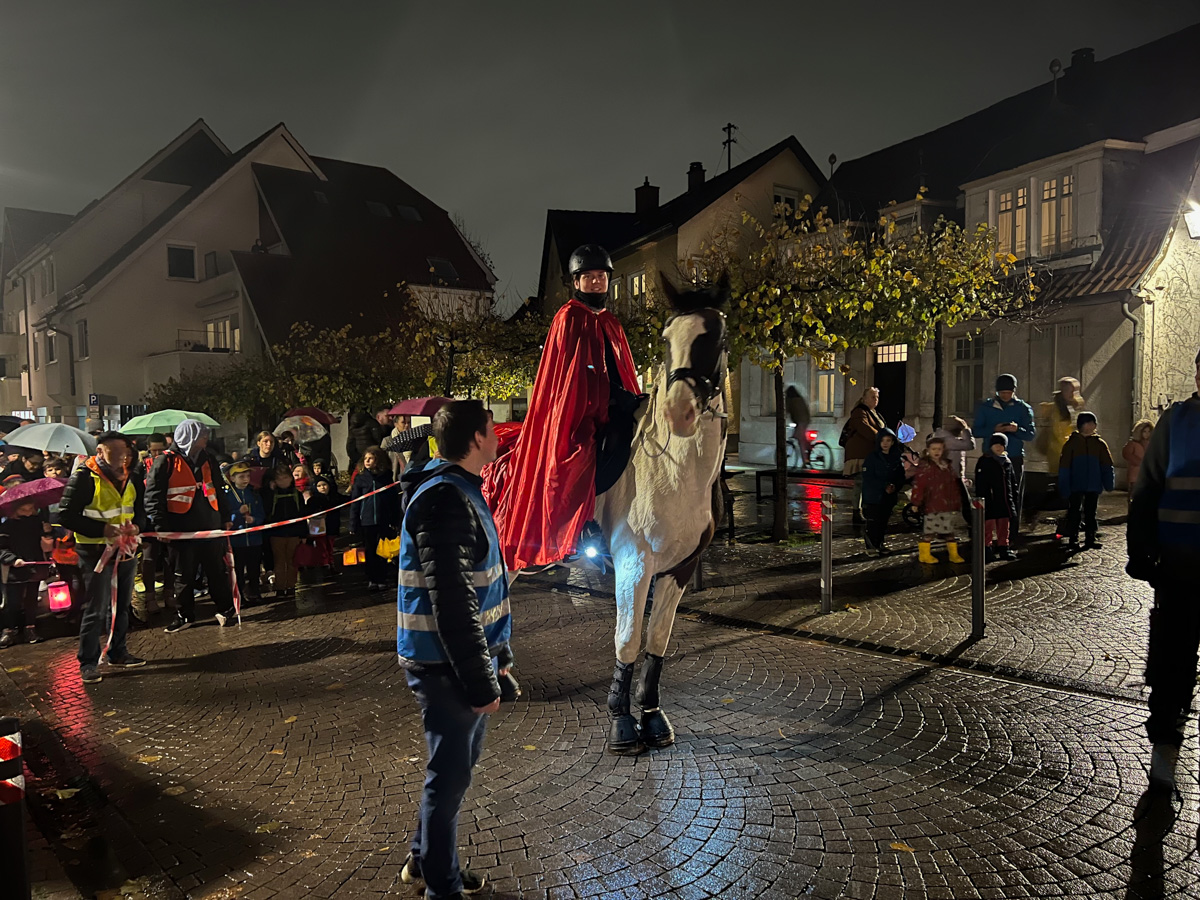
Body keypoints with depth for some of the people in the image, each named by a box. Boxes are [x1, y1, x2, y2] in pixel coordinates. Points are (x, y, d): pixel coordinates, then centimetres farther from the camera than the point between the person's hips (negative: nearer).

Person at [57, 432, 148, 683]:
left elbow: (140, 509, 17)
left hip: (125, 550, 7)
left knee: (121, 606, 16)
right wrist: (101, 529, -23)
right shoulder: (84, 477, -13)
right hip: (96, 552, -6)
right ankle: (88, 663, 9)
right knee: (96, 610, -3)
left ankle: (117, 653, 30)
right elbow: (66, 516, -14)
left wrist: (136, 525, -6)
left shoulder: (132, 477, 7)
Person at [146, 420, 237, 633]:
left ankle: (226, 609, 19)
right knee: (184, 575, 7)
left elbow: (219, 490, 19)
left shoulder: (206, 459, 11)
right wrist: (160, 525, -17)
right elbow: (153, 495, -9)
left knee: (217, 570, 9)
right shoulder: (166, 461, -6)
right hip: (183, 528, -4)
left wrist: (226, 517, 17)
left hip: (210, 526, 4)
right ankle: (184, 615, 18)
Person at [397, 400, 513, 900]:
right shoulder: (445, 500, -23)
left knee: (459, 763, 22)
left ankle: (424, 859, 41)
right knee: (450, 775, 5)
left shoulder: (462, 491, 12)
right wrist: (480, 682, -22)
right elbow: (452, 604, -26)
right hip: (447, 666, -10)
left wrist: (497, 655, 20)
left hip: (466, 658, 10)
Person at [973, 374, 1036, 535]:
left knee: (1014, 497, 2)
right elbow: (976, 431, 3)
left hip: (1015, 458, 0)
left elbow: (1032, 434, 1)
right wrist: (993, 429, -15)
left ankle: (1012, 533, 10)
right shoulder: (985, 407, 5)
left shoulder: (1023, 408, 4)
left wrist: (1017, 429, -19)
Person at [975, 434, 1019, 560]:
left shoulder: (1007, 462, 12)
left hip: (1004, 501, 6)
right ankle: (987, 547, 6)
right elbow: (980, 485, -11)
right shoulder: (984, 461, -7)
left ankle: (1003, 547, 21)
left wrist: (1014, 499, 14)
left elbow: (1012, 483, 18)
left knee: (1004, 526, 12)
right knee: (989, 526, -1)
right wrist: (982, 500, -16)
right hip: (990, 502, -6)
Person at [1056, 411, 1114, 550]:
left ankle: (1090, 538, 17)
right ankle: (1073, 539, 8)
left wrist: (1109, 482, -2)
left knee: (1090, 512, 10)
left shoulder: (1099, 443, 5)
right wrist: (1064, 485, -10)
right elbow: (1064, 465, -5)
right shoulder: (1072, 442, -4)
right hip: (1076, 485, -3)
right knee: (1074, 511, 2)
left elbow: (1107, 464, 7)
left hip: (1093, 485, 3)